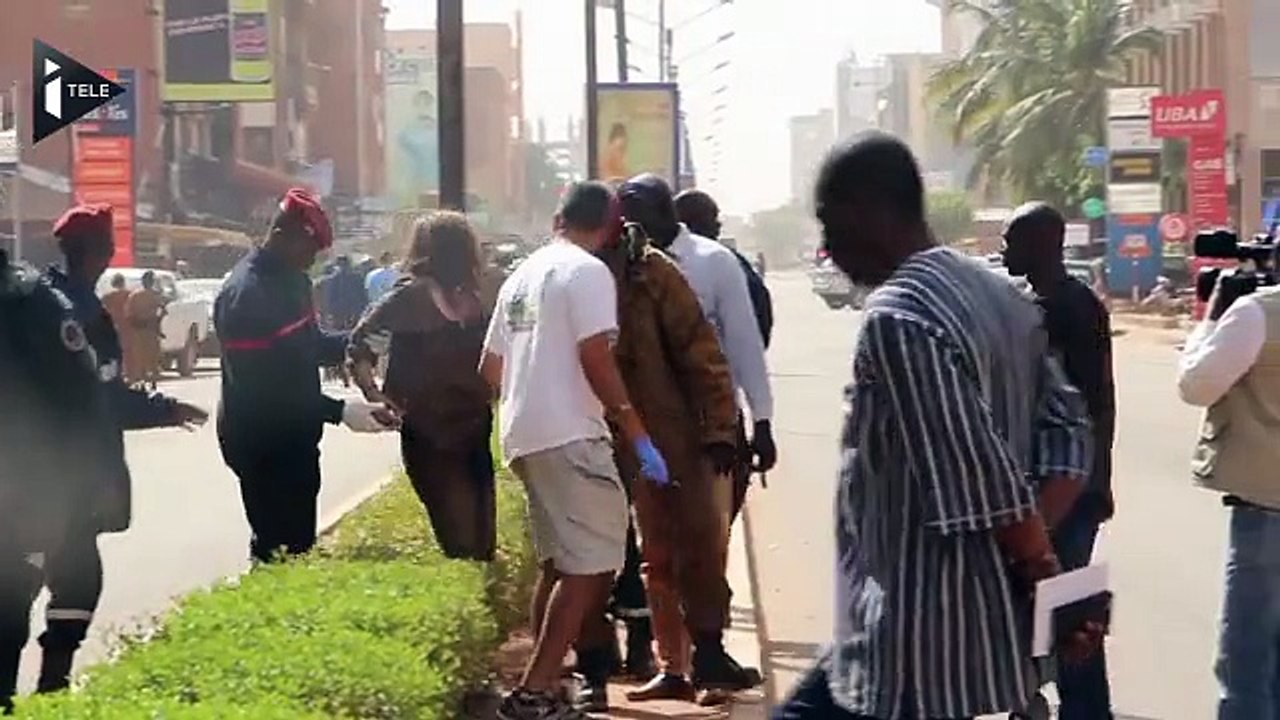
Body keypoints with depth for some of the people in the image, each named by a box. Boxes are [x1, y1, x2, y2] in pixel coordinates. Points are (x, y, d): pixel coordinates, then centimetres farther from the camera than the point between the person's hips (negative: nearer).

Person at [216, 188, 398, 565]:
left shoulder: (292, 279, 8)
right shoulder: (245, 294, -21)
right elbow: (259, 387, -24)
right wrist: (338, 411, -26)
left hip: (295, 440, 9)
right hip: (262, 445, -9)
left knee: (300, 540, 13)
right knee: (280, 549, -8)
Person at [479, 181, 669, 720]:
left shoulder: (523, 276, 17)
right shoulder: (588, 272, -7)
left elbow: (489, 367, 22)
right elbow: (595, 358, -17)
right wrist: (639, 436, -14)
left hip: (524, 434, 9)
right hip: (568, 434, -9)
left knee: (560, 562, 18)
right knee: (592, 563, -9)